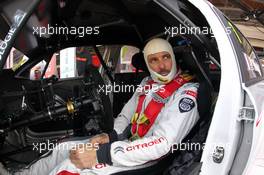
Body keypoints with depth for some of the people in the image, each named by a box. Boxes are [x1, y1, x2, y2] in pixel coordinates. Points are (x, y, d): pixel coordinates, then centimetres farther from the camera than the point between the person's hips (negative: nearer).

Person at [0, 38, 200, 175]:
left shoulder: (187, 92, -19)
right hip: (129, 142, 8)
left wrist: (101, 155, -31)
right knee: (65, 148, 5)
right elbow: (125, 117, 17)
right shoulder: (148, 83, 9)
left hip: (149, 157, -8)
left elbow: (163, 144, -29)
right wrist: (109, 136, -8)